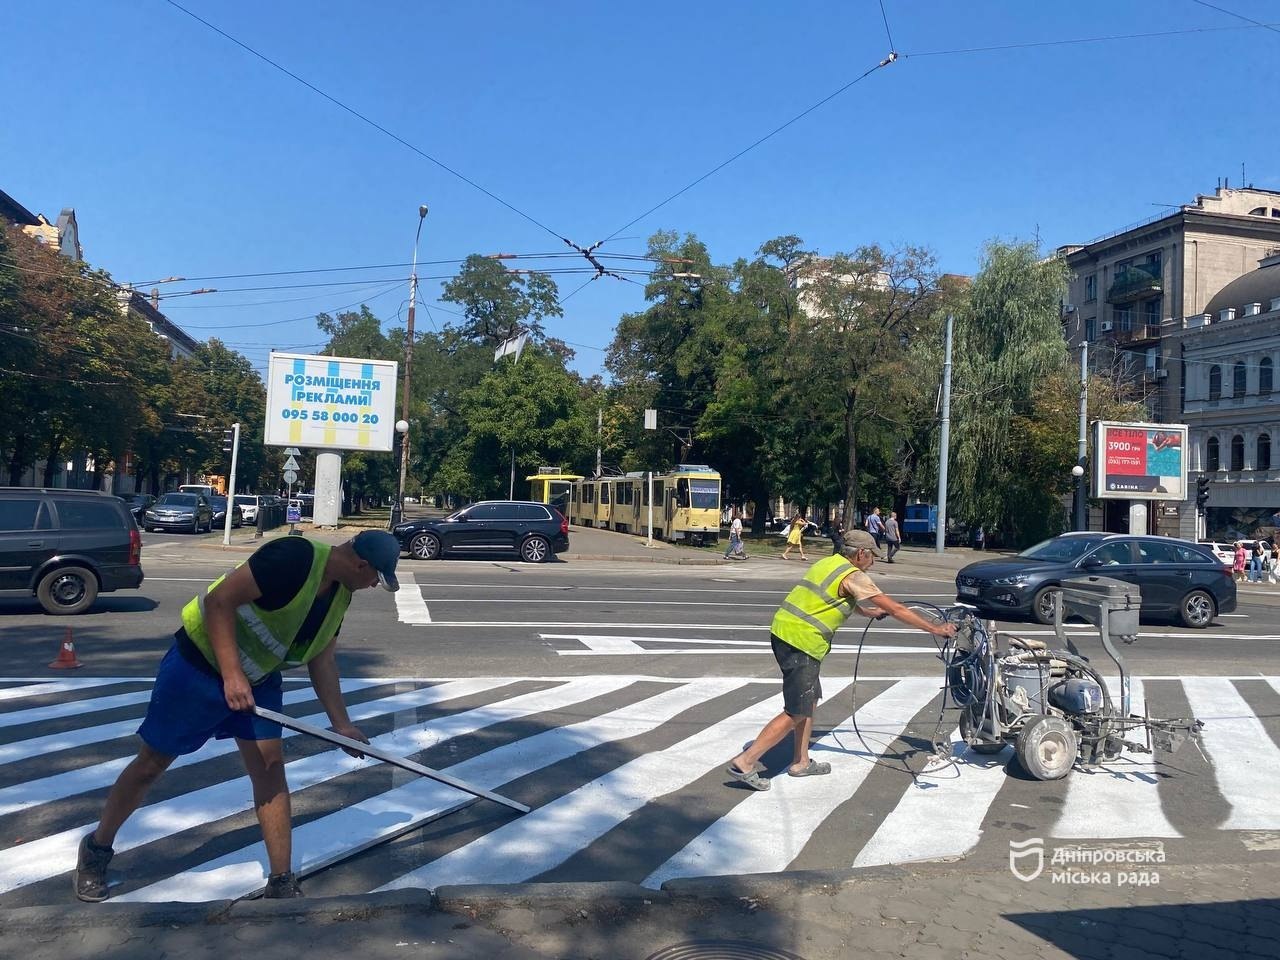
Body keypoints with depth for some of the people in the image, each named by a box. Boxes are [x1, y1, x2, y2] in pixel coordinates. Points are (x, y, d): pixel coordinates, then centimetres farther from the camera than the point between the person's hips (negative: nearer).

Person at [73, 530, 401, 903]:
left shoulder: (340, 593, -3)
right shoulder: (294, 557, -30)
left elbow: (322, 661, 6)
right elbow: (219, 600, -30)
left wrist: (341, 724, 4)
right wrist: (232, 675, -32)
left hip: (258, 679, 7)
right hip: (199, 665, -7)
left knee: (271, 768, 0)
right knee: (152, 763, 9)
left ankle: (281, 884, 9)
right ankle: (96, 849, 34)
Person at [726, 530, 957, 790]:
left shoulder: (829, 563, 17)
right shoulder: (854, 576, -8)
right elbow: (895, 609, -8)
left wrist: (870, 611, 47)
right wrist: (935, 629, -3)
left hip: (783, 632, 9)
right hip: (801, 643, -9)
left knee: (810, 701, 21)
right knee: (797, 713, -2)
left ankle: (801, 762, 29)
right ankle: (745, 762, -2)